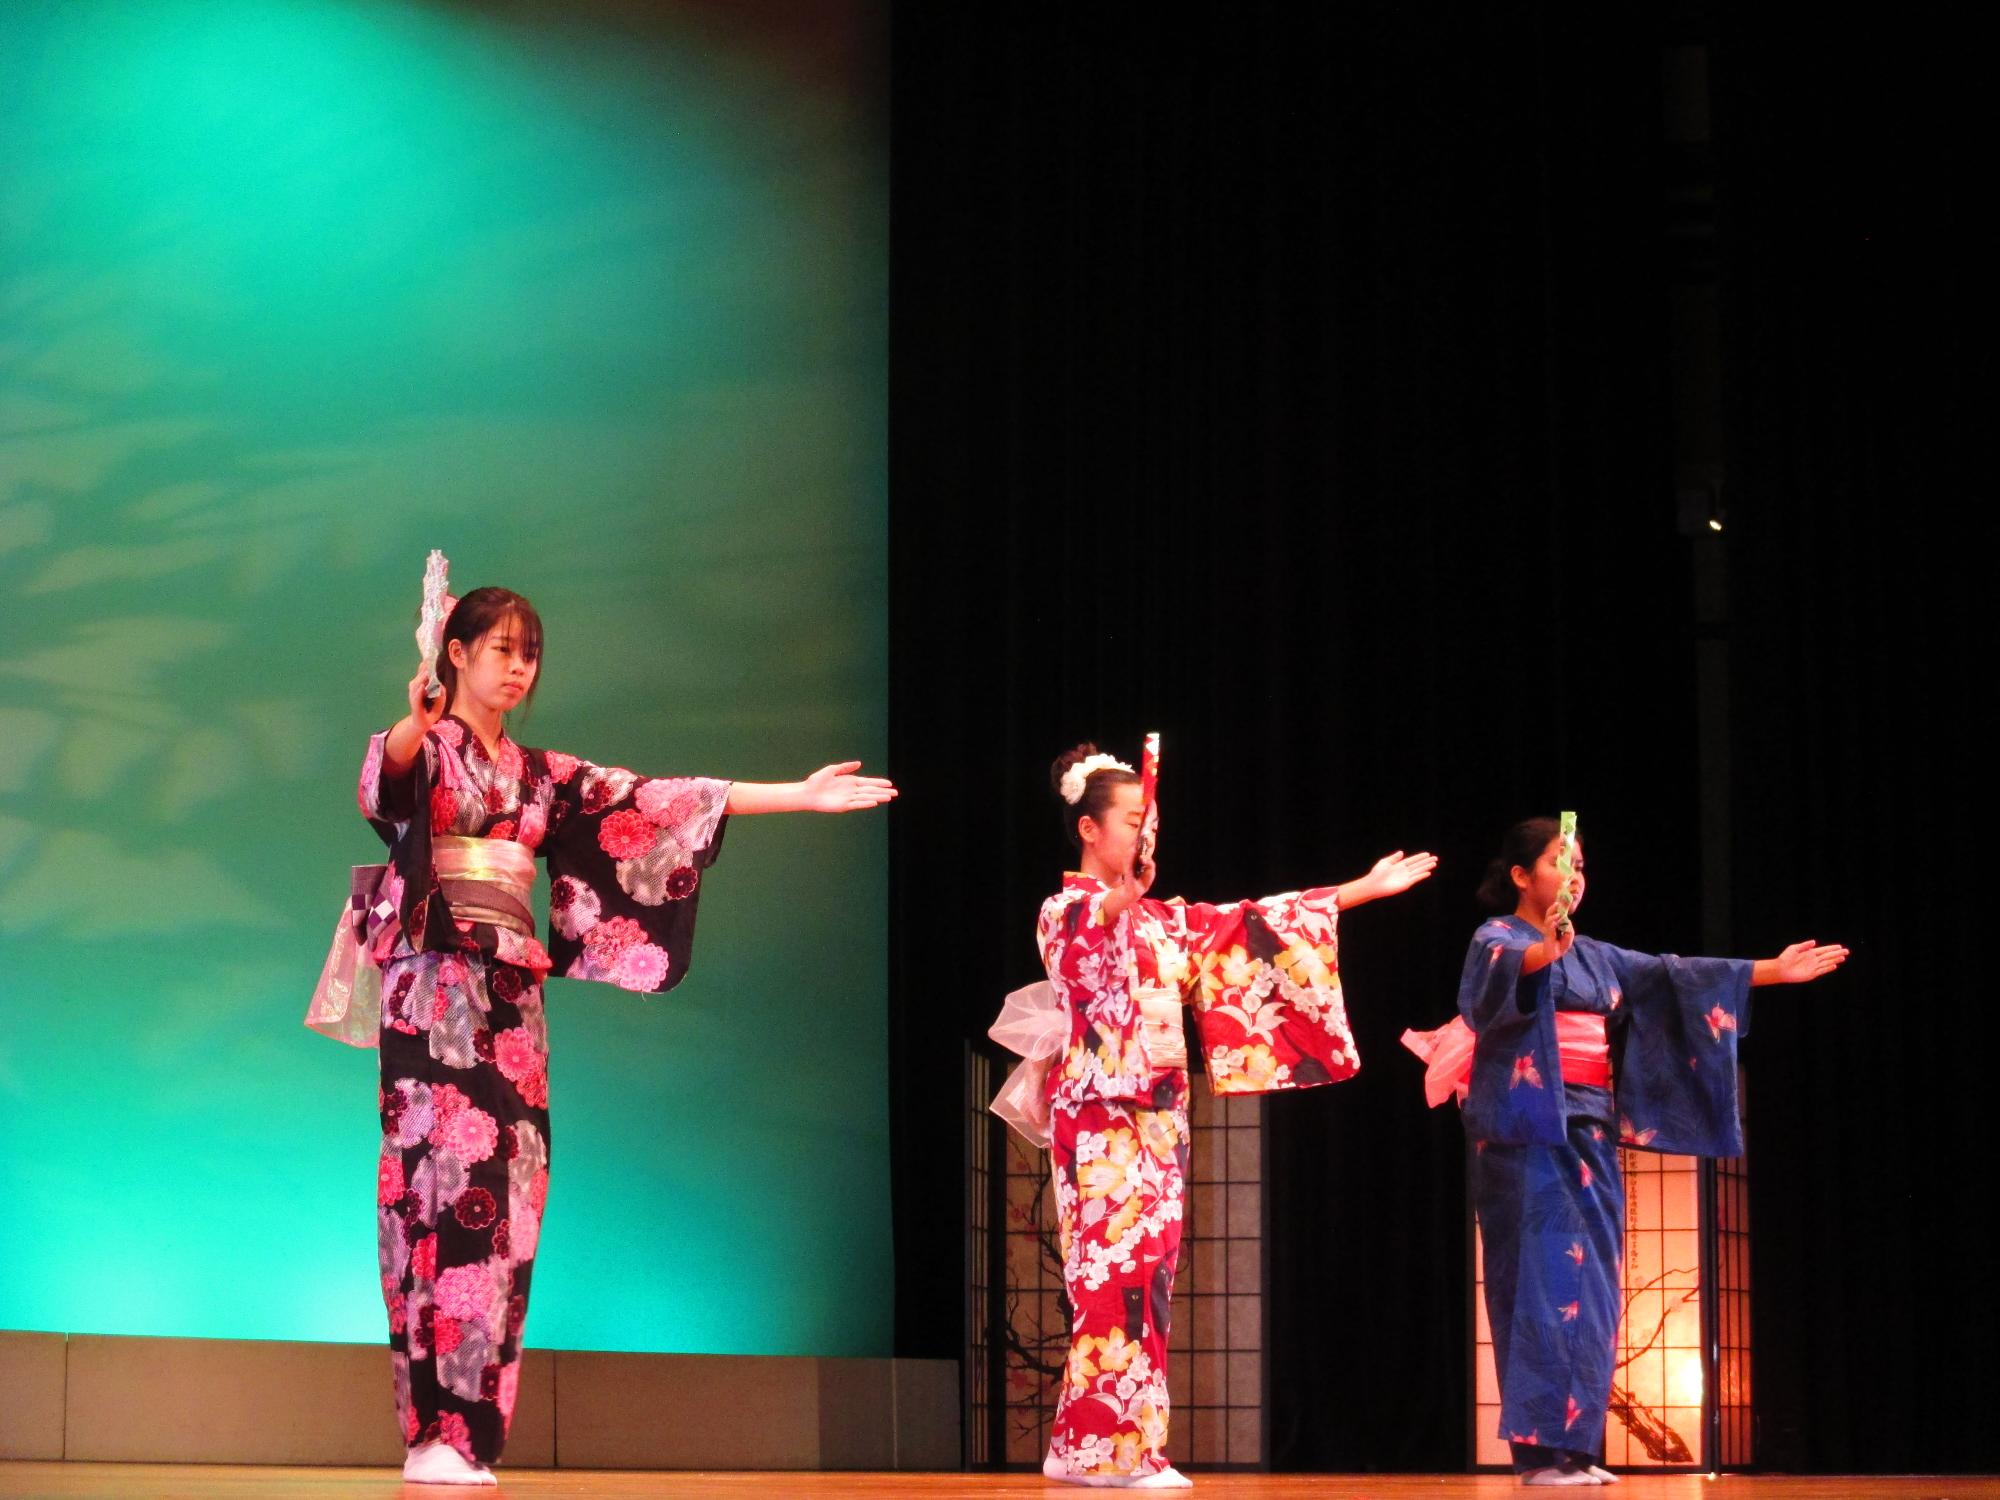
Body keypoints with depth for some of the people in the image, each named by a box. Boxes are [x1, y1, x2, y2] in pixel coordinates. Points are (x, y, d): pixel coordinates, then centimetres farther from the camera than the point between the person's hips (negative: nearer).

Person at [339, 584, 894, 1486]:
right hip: (435, 987, -6)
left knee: (503, 1191, 0)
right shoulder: (421, 749, 2)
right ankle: (435, 1435, -17)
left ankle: (471, 1432, 1)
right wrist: (417, 725, -46)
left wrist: (797, 796, 14)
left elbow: (656, 805, 17)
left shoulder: (540, 776, 19)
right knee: (445, 1176, -14)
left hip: (511, 998, 6)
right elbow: (388, 769, -22)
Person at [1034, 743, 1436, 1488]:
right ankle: (1107, 1447, -12)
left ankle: (1125, 1447, 4)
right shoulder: (1065, 910, -3)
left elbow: (1255, 928, 18)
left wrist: (1365, 888, 16)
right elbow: (1081, 957, -26)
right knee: (1119, 1268, -13)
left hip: (1157, 1116, 8)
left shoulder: (1163, 920, 19)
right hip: (1101, 1115, -8)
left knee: (1148, 1270, 3)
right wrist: (1118, 901, -46)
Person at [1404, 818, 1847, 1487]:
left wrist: (1771, 970, 15)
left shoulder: (1593, 957, 21)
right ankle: (1541, 1448, -16)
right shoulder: (1498, 936, -2)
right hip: (1530, 1130, -8)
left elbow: (1673, 977, 20)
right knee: (1546, 1280, -14)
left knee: (1590, 1288, 3)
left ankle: (1573, 1446, 6)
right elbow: (1499, 969, -26)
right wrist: (1544, 953, -48)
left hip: (1590, 1136, 8)